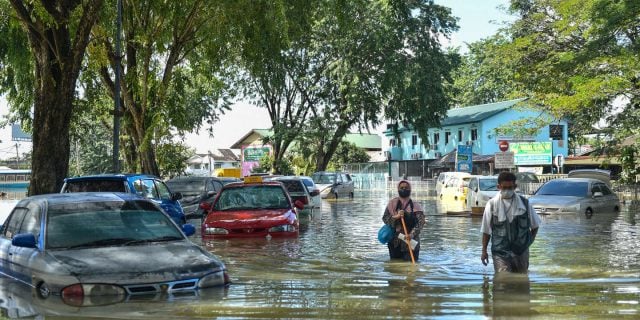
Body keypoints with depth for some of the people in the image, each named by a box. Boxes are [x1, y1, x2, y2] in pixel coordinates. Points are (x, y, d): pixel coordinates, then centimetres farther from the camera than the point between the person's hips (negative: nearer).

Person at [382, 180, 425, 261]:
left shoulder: (416, 206, -3)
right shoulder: (392, 203, 5)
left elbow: (420, 223, -15)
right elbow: (385, 218, -3)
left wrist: (412, 234, -32)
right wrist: (396, 217, -22)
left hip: (410, 242, -2)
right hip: (395, 243, 2)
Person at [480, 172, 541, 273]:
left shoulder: (524, 204, 0)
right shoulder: (492, 205, -4)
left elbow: (535, 225, 14)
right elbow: (486, 230, 2)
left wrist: (529, 241, 6)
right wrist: (484, 251, 1)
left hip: (521, 252, 2)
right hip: (500, 252, -2)